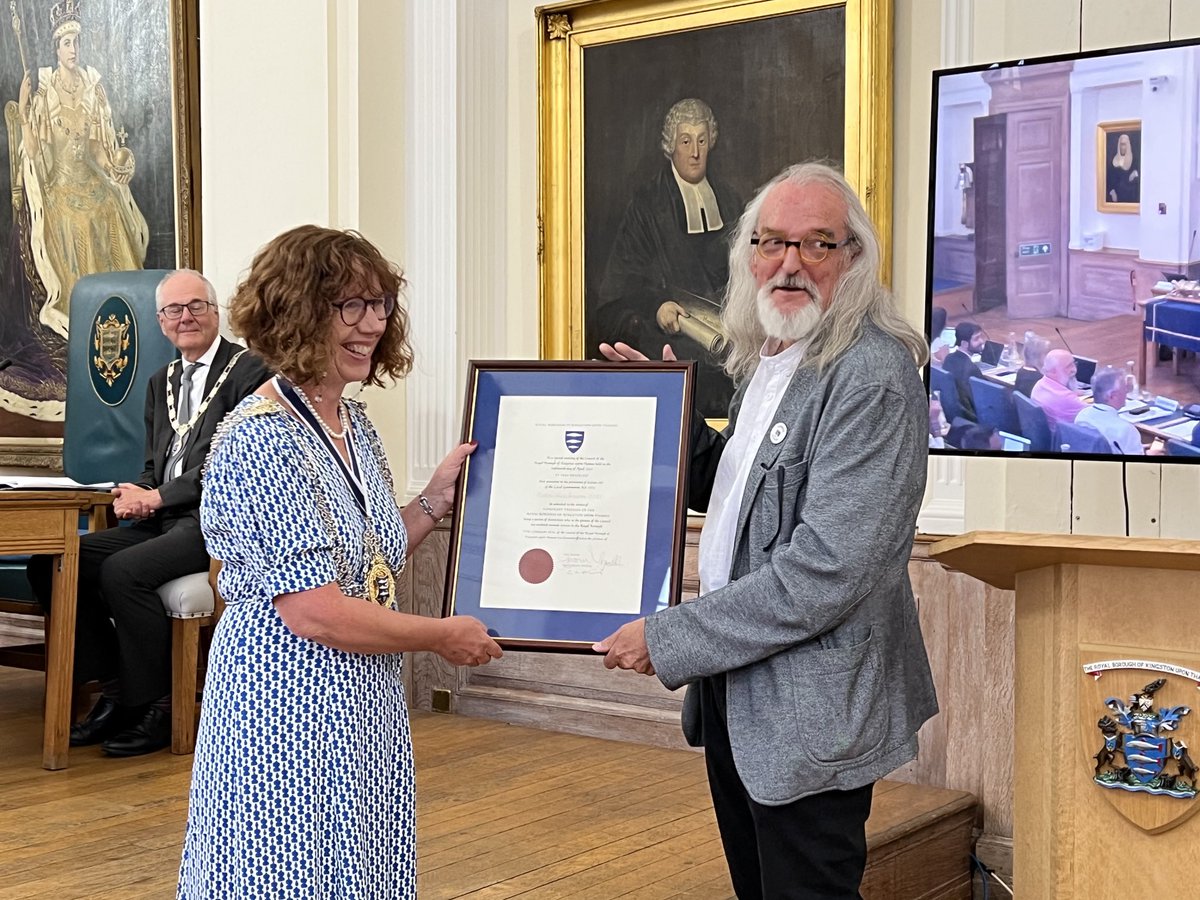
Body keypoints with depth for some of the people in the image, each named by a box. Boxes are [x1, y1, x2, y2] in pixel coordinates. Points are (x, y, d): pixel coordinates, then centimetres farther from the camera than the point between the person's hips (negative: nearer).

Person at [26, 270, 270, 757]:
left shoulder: (248, 371, -5)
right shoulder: (162, 382, 21)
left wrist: (158, 497, -12)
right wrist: (134, 496, -2)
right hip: (162, 520, 8)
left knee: (123, 570, -30)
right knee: (52, 562, -10)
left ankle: (155, 708, -14)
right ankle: (114, 690, -2)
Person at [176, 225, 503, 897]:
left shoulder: (354, 424, 8)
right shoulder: (261, 440, -19)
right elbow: (313, 612, -22)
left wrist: (435, 500, 6)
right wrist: (442, 636, -12)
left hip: (364, 705, 9)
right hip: (288, 708, -8)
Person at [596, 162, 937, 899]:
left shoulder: (873, 378, -21)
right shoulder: (769, 358, 10)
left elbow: (825, 571, -26)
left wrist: (668, 638, -21)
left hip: (810, 715, -9)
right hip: (737, 692, 9)